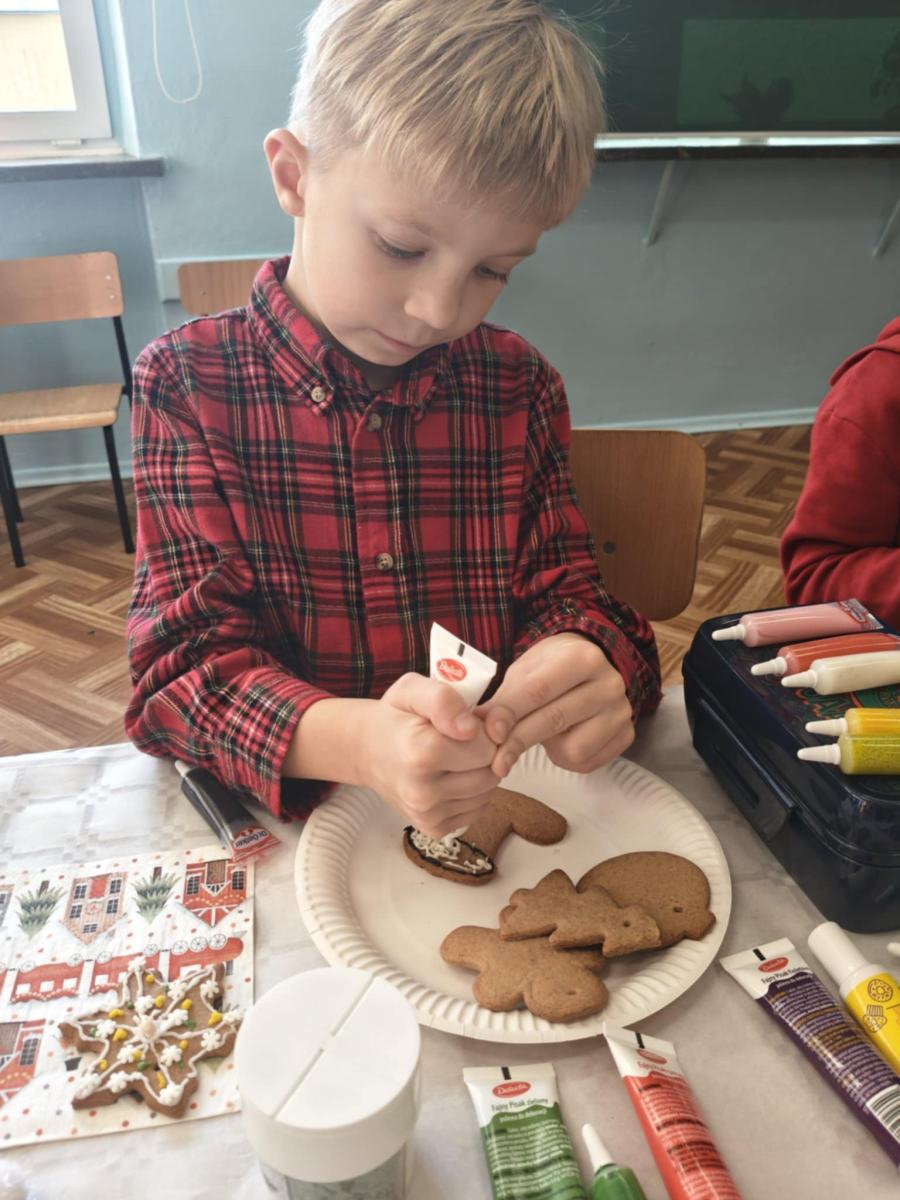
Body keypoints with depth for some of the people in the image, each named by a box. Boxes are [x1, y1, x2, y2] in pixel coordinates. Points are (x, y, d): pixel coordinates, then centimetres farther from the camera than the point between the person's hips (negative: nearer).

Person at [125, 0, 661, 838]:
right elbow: (186, 658, -12)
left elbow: (561, 591, 3)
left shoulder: (518, 386, 1)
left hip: (502, 794, 3)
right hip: (285, 816, -2)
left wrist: (582, 667, -22)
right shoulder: (186, 384, -8)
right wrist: (352, 739, -33)